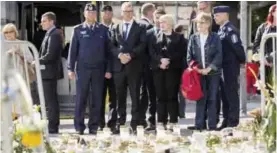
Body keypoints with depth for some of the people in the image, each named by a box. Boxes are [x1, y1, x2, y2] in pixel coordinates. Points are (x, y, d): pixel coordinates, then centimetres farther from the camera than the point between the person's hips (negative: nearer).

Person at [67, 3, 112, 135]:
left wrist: (108, 69, 0)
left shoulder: (103, 30, 6)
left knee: (97, 99, 3)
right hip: (82, 69, -1)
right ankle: (79, 127, 7)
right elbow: (73, 50, 4)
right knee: (81, 99, 1)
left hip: (99, 69, 1)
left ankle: (94, 127, 10)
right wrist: (71, 68, -2)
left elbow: (108, 50, 6)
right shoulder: (78, 30, 5)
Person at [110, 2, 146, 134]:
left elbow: (142, 45, -4)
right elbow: (112, 46, 7)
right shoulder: (116, 28, 16)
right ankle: (120, 121, 13)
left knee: (135, 96, -2)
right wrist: (119, 54, -12)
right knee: (120, 96, 5)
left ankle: (134, 123, 0)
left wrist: (130, 55, -16)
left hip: (134, 66, -2)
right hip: (119, 66, 2)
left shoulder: (140, 28, 7)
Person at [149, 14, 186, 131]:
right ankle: (161, 122, 3)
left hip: (173, 69, -2)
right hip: (158, 70, 2)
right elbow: (152, 52, 5)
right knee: (161, 96, 1)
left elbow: (180, 53, -3)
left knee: (172, 96, -4)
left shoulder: (179, 37, 10)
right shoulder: (155, 37, 17)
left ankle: (173, 122, -2)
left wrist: (168, 61, -15)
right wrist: (161, 60, -13)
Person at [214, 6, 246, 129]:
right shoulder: (220, 30, 13)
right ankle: (226, 120, 20)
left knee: (231, 94, -3)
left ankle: (233, 122, 2)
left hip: (231, 68, -9)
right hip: (222, 67, 9)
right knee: (224, 94, 12)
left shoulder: (230, 30, -15)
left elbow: (237, 47, -17)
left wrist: (242, 61, -6)